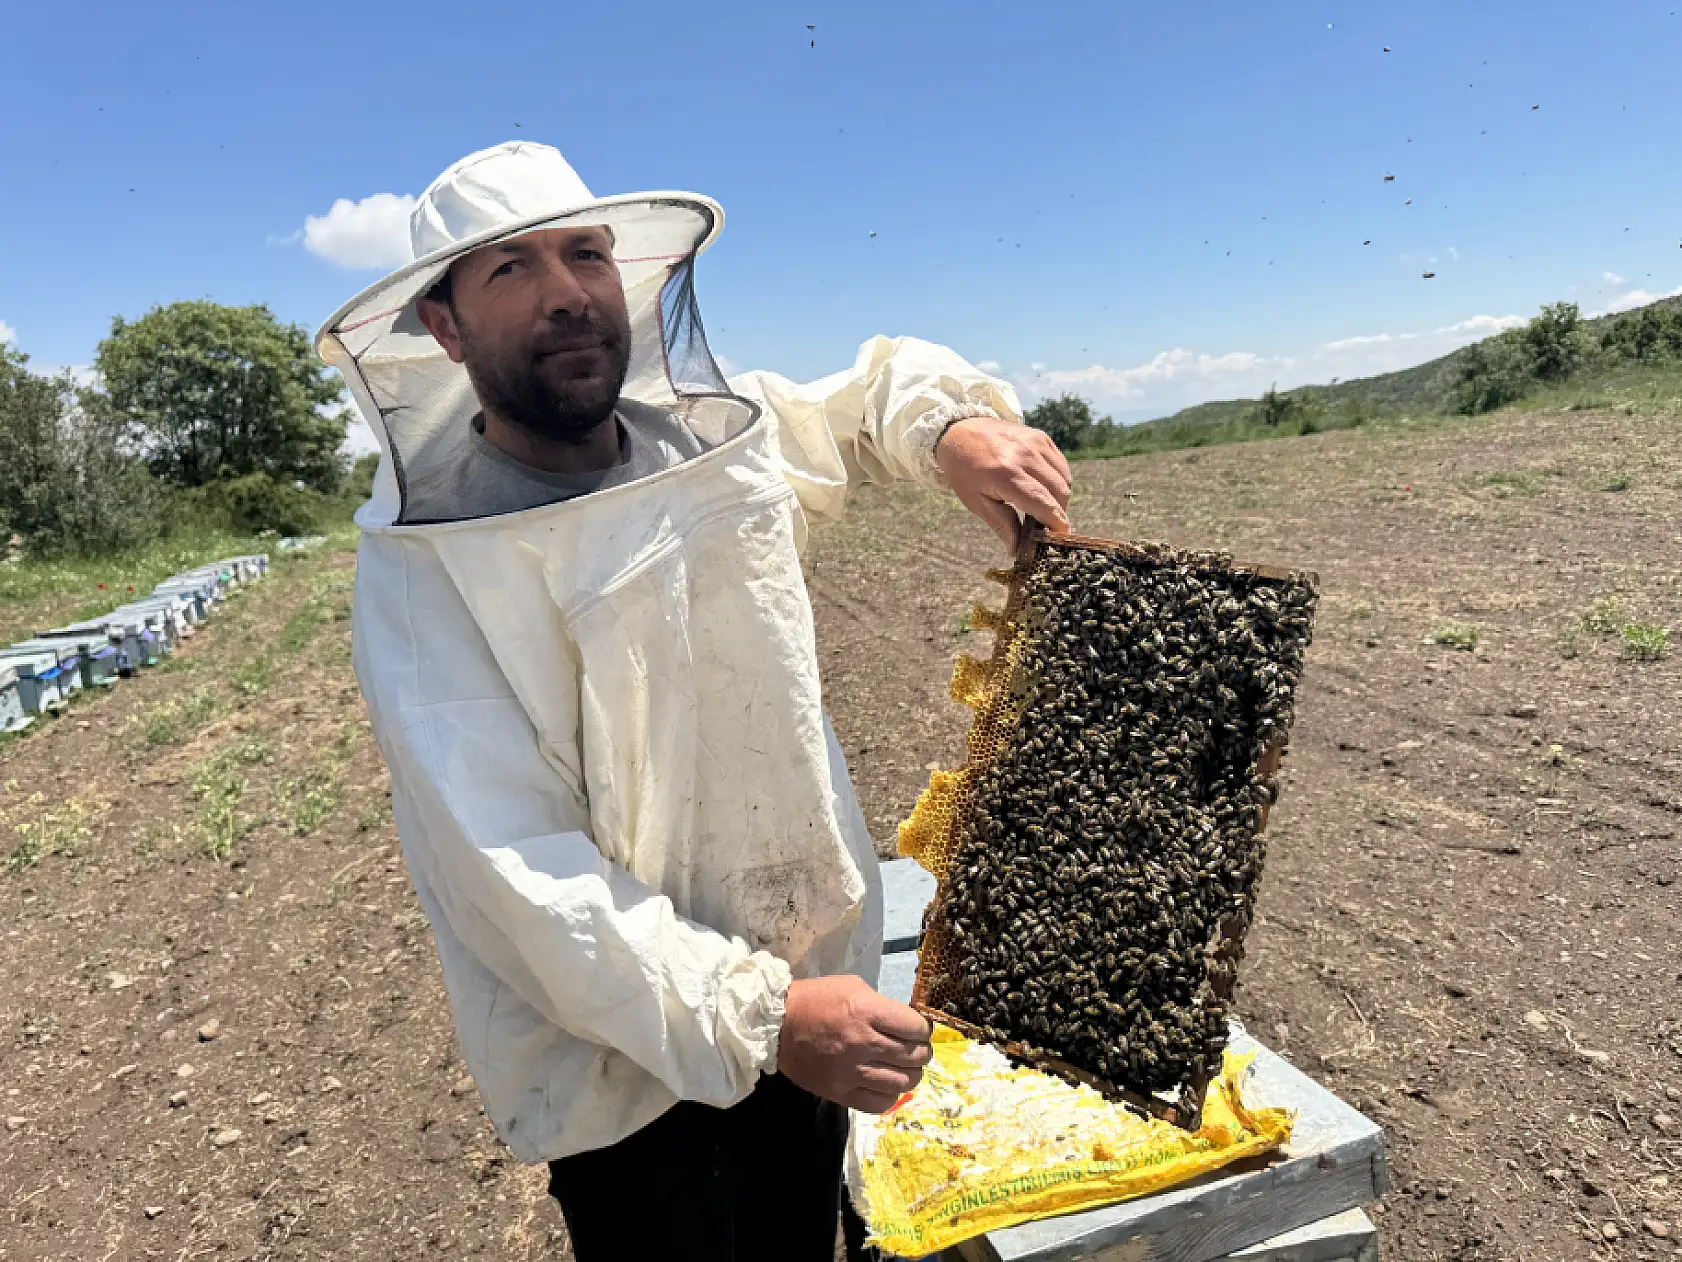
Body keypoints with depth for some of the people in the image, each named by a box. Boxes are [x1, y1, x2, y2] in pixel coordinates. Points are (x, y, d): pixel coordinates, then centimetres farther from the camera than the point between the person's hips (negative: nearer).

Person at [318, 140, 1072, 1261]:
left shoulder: (724, 433, -3)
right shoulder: (420, 569, -18)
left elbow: (874, 387, 16)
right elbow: (509, 866, -24)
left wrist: (955, 426, -7)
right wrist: (757, 1016, -28)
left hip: (813, 987, 5)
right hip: (629, 1059, -4)